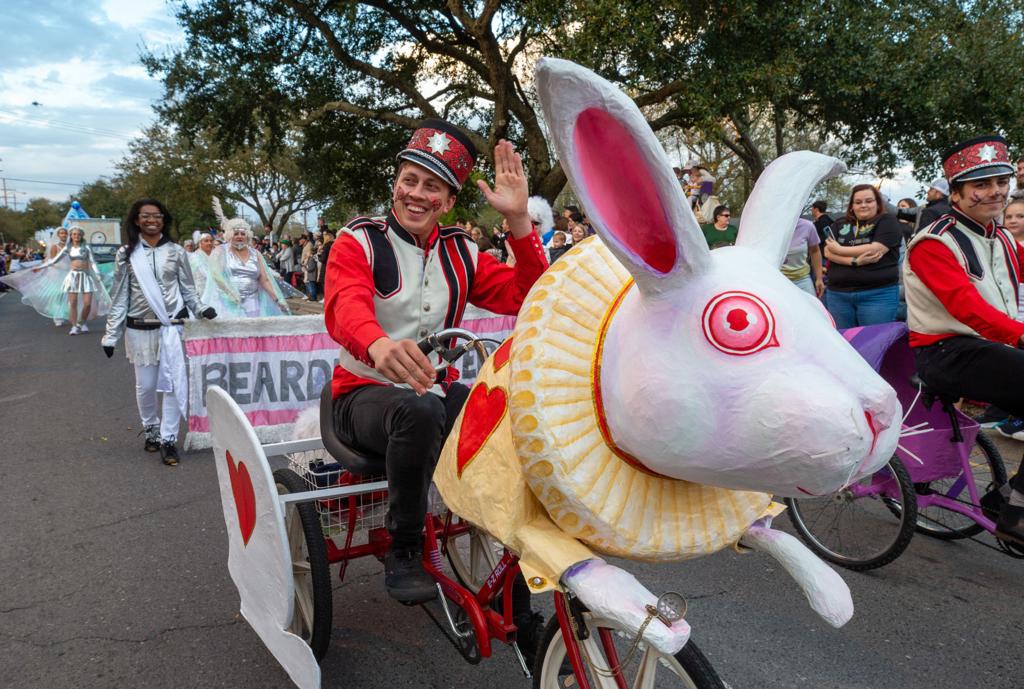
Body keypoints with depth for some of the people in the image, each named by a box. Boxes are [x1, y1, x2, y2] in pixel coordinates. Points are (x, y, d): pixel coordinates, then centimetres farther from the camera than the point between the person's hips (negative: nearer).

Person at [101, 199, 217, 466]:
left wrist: (201, 309, -10)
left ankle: (168, 439, 6)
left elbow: (188, 289, 9)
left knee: (174, 383, -4)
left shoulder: (176, 252, 3)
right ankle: (151, 430, 32)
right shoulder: (126, 254, 4)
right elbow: (120, 297, 5)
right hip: (140, 329, 1)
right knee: (145, 386, 9)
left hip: (172, 327, -1)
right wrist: (111, 335, 4)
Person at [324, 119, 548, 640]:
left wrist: (518, 220, -15)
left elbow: (527, 298, -5)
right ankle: (403, 553, -15)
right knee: (419, 408, -39)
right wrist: (377, 343, -50)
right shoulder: (361, 240, -4)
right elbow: (345, 305, -27)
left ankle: (518, 606, -5)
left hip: (436, 392, 5)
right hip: (366, 395, -4)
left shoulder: (460, 254, 8)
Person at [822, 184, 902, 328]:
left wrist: (840, 250, -5)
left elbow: (875, 249, -14)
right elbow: (828, 252, 0)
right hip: (838, 294, 4)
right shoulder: (839, 224, 13)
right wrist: (855, 261, -16)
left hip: (878, 295, -4)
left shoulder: (887, 221, 1)